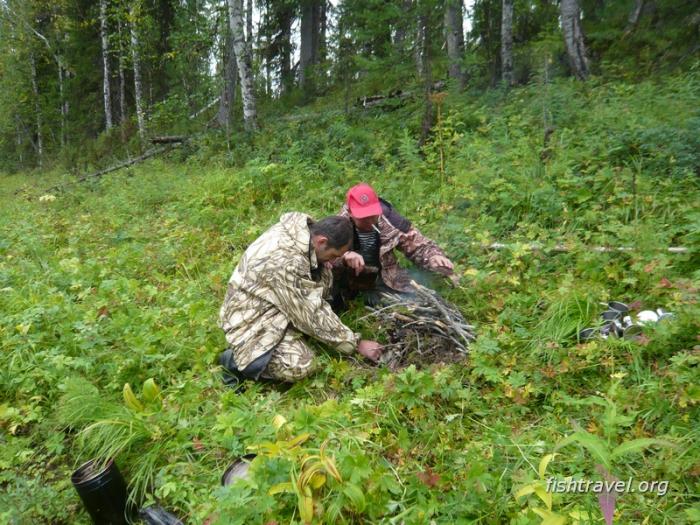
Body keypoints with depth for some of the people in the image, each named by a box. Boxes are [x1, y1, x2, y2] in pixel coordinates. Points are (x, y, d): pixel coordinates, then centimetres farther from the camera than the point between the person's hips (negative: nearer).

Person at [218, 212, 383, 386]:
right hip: (251, 317, -9)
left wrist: (347, 255, -12)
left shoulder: (301, 225, -10)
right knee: (300, 366, -26)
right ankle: (235, 360, -3)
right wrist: (356, 344, -18)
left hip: (274, 301, 9)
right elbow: (312, 316, -27)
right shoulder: (286, 264, -35)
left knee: (323, 274, -7)